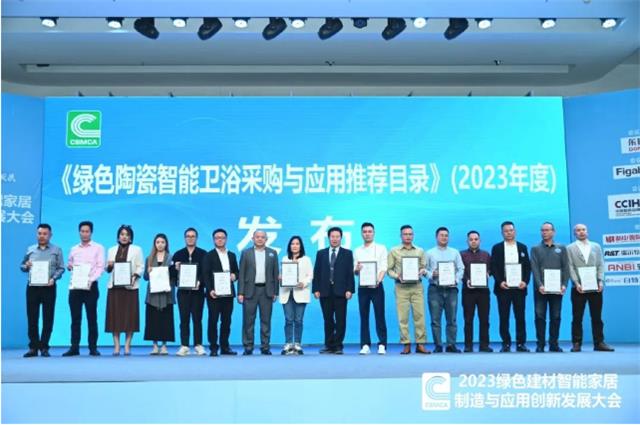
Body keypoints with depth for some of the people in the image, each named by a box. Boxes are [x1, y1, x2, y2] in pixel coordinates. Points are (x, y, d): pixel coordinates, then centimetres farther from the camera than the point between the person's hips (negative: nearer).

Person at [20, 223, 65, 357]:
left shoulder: (56, 250, 6)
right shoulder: (30, 249, 12)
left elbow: (61, 268, 1)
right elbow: (22, 265, 16)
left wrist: (53, 278, -15)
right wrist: (26, 266, -6)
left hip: (49, 287, -2)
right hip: (32, 287, 2)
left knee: (48, 318, 1)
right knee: (32, 318, 2)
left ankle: (44, 347, 9)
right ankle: (33, 347, 10)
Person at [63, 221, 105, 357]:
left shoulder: (98, 248, 4)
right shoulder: (74, 249, 15)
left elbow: (101, 267, -5)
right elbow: (69, 265, 21)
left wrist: (91, 280, -19)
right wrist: (69, 266, -3)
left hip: (91, 286, -3)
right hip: (75, 286, 3)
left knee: (92, 318, -1)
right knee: (75, 318, 3)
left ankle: (93, 347, 3)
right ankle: (74, 347, 6)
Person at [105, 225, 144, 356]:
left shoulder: (137, 249, 9)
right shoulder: (111, 250, 17)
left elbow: (140, 266, 2)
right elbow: (107, 269, 17)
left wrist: (135, 276, -16)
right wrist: (109, 266, -6)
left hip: (130, 287, -2)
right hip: (114, 286, 2)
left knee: (129, 315, -3)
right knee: (115, 316, -1)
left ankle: (127, 346, 3)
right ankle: (116, 346, 4)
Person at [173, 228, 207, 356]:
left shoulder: (203, 254, 5)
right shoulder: (178, 254, 11)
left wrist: (199, 281, -16)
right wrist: (175, 269, -14)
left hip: (197, 291, -1)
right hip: (183, 291, 1)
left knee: (197, 318, 2)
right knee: (184, 319, 2)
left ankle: (198, 345, 9)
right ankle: (184, 346, 5)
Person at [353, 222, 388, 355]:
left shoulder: (381, 248, 6)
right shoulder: (357, 251, 13)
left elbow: (384, 268, -3)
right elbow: (354, 271, 10)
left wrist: (378, 280, -20)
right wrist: (357, 269, -14)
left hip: (377, 286, -2)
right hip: (362, 287, 2)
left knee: (380, 316, -3)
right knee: (364, 317, 3)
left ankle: (382, 345, 3)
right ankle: (365, 345, 7)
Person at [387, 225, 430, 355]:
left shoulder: (420, 251, 12)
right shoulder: (394, 251, 7)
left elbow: (425, 267, 12)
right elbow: (389, 269, 6)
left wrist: (422, 271, -10)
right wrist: (397, 276, -11)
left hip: (417, 286, 1)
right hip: (401, 287, -1)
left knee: (419, 315, -3)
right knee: (403, 317, -2)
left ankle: (420, 344, 2)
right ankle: (406, 345, 3)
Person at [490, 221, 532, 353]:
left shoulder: (522, 247, 11)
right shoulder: (497, 248, 6)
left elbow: (528, 266, 8)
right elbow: (493, 267, 1)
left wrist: (525, 281, -7)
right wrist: (500, 282, -12)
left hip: (519, 287, 1)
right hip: (503, 287, -1)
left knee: (520, 317, 2)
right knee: (504, 317, 0)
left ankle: (521, 343, 8)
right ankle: (506, 344, 6)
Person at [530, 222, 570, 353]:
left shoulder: (561, 248, 13)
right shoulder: (535, 249, 9)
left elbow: (565, 268, 6)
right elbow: (534, 268, -2)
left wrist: (564, 284, -7)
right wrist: (539, 285, -14)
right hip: (541, 289, -1)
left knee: (555, 317, 3)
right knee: (540, 316, -3)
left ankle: (554, 344, 10)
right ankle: (540, 344, 2)